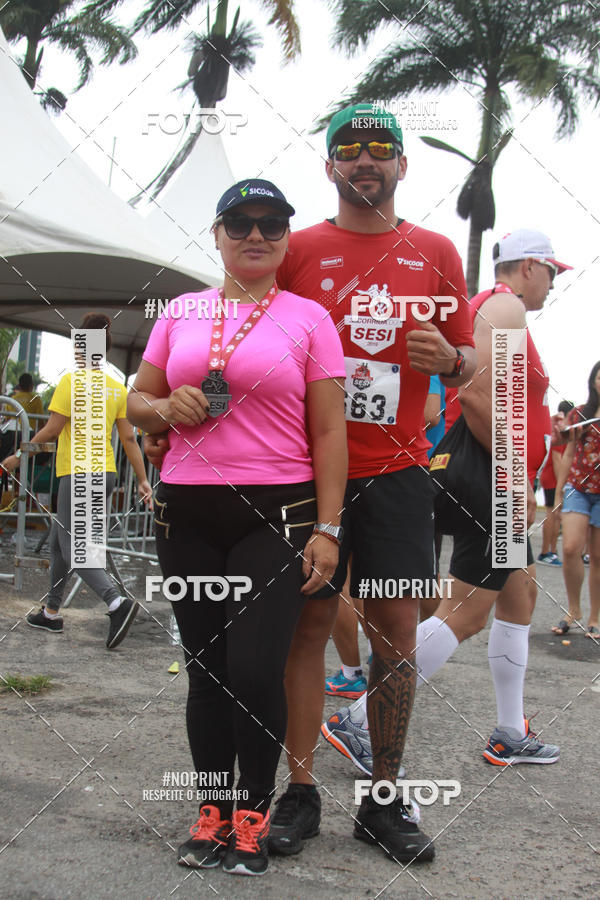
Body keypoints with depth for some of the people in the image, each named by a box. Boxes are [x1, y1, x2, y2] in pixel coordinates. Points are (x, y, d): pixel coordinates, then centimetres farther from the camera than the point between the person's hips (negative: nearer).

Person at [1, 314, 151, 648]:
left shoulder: (72, 381, -10)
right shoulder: (118, 389, 8)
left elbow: (52, 429, -11)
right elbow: (129, 438, 5)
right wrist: (143, 480, 7)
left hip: (78, 474, -7)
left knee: (73, 550, -6)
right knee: (60, 542, 19)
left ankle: (118, 603, -24)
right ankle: (52, 613, 25)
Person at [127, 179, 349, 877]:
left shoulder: (308, 318, 3)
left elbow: (329, 432, -1)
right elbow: (137, 403, 17)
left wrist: (327, 528, -8)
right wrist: (166, 408, -7)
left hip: (277, 513, -3)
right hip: (187, 512, 3)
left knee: (255, 670, -9)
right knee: (206, 668, 8)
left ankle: (253, 811, 13)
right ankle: (212, 811, 23)